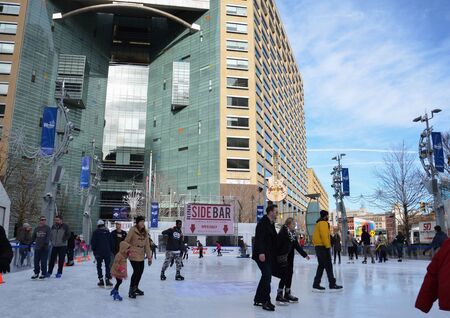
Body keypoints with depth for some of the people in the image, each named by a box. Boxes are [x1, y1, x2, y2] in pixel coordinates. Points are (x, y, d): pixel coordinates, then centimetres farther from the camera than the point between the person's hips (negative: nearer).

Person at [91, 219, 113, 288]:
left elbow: (93, 242, -3)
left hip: (98, 252, -1)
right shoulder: (107, 232, 4)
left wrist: (93, 250, 6)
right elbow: (111, 242, 7)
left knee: (99, 266, 9)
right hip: (107, 252, 1)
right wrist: (110, 250, 13)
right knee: (107, 266, 6)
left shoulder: (96, 232, -2)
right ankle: (108, 280, -1)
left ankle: (101, 280, 6)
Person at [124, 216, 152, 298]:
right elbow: (126, 242, -9)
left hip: (141, 255, 6)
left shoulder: (145, 232, 4)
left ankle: (135, 288, 33)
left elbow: (147, 245, 5)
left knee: (140, 271, 13)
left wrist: (149, 257, 5)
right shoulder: (132, 230, -12)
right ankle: (131, 290, 8)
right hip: (133, 255, -6)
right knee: (136, 271, -8)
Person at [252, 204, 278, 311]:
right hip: (262, 255, -10)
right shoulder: (262, 222, -13)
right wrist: (261, 252, -30)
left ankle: (258, 299, 24)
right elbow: (259, 239, -22)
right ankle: (266, 302, -8)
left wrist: (274, 255, 16)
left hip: (269, 255, 10)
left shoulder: (271, 223, 17)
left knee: (266, 276, 14)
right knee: (267, 276, -13)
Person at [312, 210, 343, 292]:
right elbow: (324, 235, -20)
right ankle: (332, 284, -1)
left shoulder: (318, 223, 21)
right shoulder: (323, 223, -10)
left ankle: (316, 284, 10)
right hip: (323, 247, -10)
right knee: (328, 266, -4)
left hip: (318, 246, 10)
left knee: (321, 265, 11)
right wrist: (328, 246, -19)